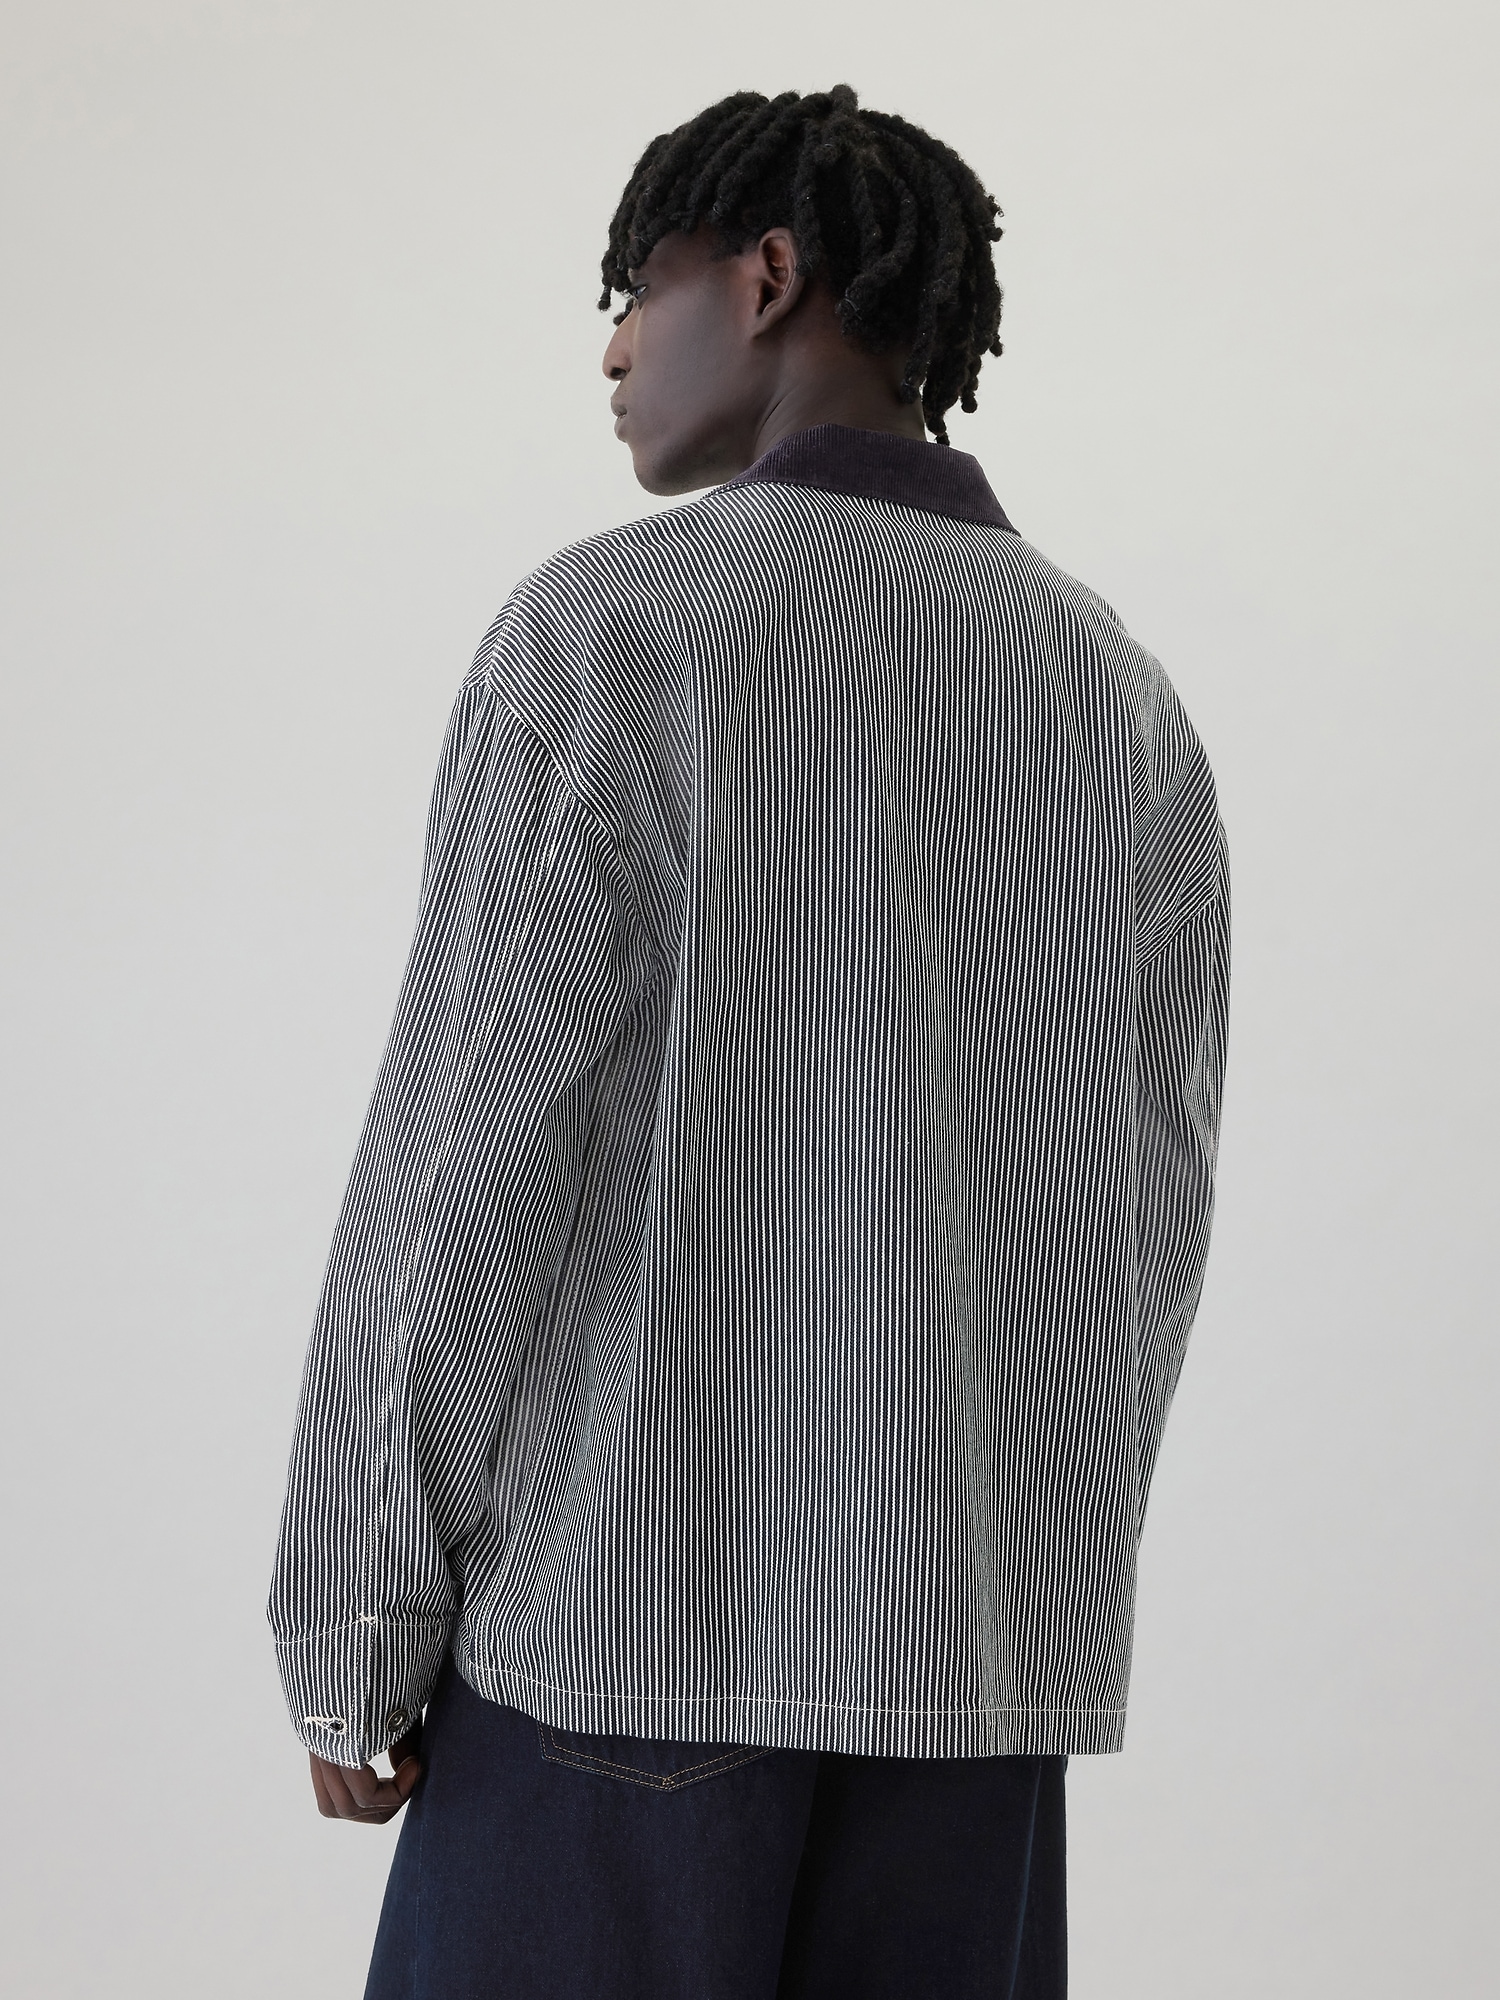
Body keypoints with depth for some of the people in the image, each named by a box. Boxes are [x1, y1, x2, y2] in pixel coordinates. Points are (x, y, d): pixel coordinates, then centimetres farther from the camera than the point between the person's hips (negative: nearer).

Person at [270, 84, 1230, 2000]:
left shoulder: (611, 624, -7)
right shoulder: (1123, 698, 8)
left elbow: (464, 1171, -10)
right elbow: (1155, 1214, 9)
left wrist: (351, 1640, -3)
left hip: (620, 1626, -5)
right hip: (976, 1675, 5)